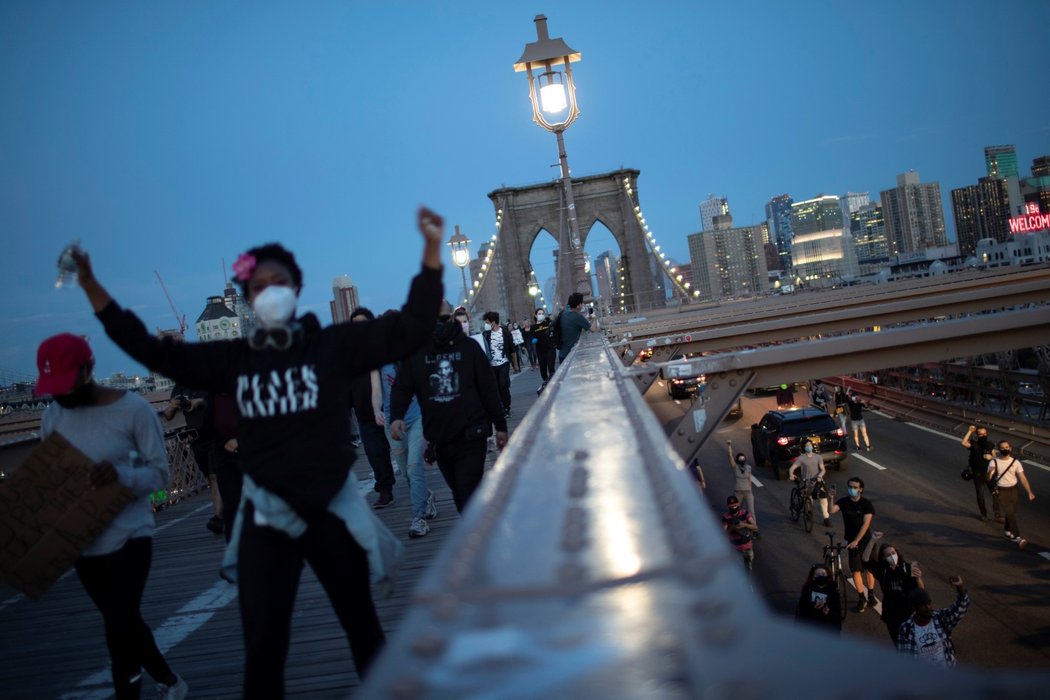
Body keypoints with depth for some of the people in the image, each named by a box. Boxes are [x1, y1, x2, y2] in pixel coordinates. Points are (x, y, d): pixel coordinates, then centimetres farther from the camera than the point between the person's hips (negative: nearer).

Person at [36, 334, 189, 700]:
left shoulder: (133, 409, -15)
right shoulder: (52, 415, 0)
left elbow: (160, 473, -11)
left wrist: (120, 473, -31)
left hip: (128, 537, -6)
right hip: (81, 543, 6)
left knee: (118, 631, -10)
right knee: (123, 624, 18)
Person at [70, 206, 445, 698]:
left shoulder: (333, 344, -6)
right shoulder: (234, 358, 2)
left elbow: (408, 330, -11)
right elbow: (156, 353, 8)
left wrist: (432, 250, -21)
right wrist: (92, 288, 6)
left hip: (332, 508, -2)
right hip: (265, 515, 2)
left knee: (362, 626, 15)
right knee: (262, 646, 6)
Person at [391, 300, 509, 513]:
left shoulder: (468, 347, -1)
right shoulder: (416, 352, 3)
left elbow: (489, 388, 2)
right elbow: (402, 388, -2)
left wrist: (500, 426, 3)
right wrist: (396, 417, -22)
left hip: (471, 437, -3)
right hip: (440, 440, 3)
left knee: (469, 495, -10)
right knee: (460, 495, 14)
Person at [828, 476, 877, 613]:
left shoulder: (866, 504, -11)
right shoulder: (843, 502, -5)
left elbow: (866, 524, -18)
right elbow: (831, 510, -21)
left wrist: (856, 540, -24)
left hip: (866, 540, -1)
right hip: (852, 541, 1)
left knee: (869, 568, 11)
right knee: (856, 571, -1)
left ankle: (871, 594, 30)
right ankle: (862, 598, 10)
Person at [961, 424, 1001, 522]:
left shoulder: (990, 444, 1)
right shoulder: (974, 444, -9)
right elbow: (964, 443, -31)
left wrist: (991, 457, -13)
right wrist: (970, 431, -27)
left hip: (989, 473, 2)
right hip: (978, 474, -2)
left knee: (995, 494, -3)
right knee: (980, 495, 11)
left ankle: (997, 515, 5)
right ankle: (983, 514, 27)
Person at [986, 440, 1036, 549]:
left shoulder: (1015, 462, 0)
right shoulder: (994, 462, -8)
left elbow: (1022, 478, 0)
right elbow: (988, 479, -13)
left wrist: (1029, 492, -6)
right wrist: (989, 472, -35)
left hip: (1013, 490, 3)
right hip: (1001, 491, -3)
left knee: (1011, 513, 13)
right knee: (1011, 514, -11)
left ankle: (1007, 531, 36)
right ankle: (1018, 537, -14)